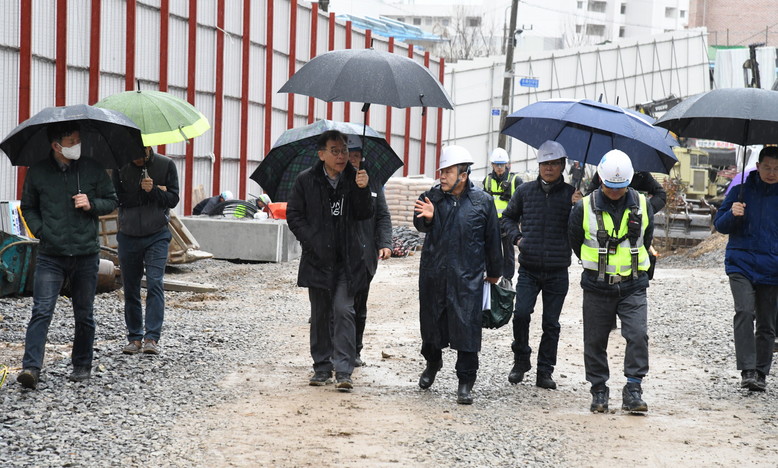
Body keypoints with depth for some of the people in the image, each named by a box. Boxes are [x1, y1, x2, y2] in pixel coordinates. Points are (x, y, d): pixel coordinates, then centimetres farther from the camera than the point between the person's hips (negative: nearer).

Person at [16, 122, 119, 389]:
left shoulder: (93, 170, 3)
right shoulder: (38, 173, 2)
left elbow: (111, 201, 11)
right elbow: (28, 207, 14)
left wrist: (91, 204, -9)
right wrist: (40, 231, -2)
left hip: (86, 255, 1)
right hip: (50, 256, -1)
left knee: (84, 315, 10)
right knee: (41, 311, -13)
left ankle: (82, 365, 25)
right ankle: (31, 368, -18)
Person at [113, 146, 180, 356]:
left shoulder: (166, 165, -1)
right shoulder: (121, 167, 0)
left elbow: (173, 199, -3)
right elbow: (116, 198, -8)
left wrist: (153, 190, -19)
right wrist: (144, 192, -13)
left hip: (157, 236, -2)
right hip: (128, 236, 2)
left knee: (155, 284, -13)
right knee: (130, 288, 6)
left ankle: (152, 338, -14)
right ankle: (134, 337, 16)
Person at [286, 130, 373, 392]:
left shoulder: (353, 179, 2)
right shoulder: (306, 181, 0)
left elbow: (365, 215, -2)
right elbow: (294, 215, 3)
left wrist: (362, 190, -19)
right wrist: (312, 242, -8)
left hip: (347, 259, -1)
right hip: (318, 259, 1)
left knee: (343, 311, -9)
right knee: (320, 314, 9)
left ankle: (343, 371, -10)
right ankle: (322, 368, 20)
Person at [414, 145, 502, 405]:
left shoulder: (482, 201, -1)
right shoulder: (432, 196, 3)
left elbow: (492, 239, 7)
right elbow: (421, 225, -6)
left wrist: (494, 272, 13)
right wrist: (427, 218, -29)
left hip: (467, 276, -2)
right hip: (433, 273, 3)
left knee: (466, 327, -6)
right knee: (431, 321, 14)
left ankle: (465, 383, 1)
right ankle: (432, 363, 40)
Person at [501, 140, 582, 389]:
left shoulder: (571, 194, 1)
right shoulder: (525, 191, 6)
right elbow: (508, 217, 21)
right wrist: (516, 237, 4)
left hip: (557, 272, 0)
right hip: (529, 269, 0)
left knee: (551, 323, 5)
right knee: (521, 314, -12)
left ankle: (545, 372, 15)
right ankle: (521, 359, 10)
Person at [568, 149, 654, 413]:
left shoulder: (642, 205, 1)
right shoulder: (584, 208, -5)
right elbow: (575, 241, 10)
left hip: (633, 285, 1)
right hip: (597, 287, 0)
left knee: (638, 335, -12)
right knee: (595, 340, 5)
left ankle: (633, 391, -6)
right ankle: (598, 391, 18)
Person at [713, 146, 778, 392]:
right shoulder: (741, 190, 4)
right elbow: (719, 224, 7)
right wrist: (732, 215, -15)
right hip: (741, 263, -1)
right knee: (744, 312, -19)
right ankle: (747, 370, -21)